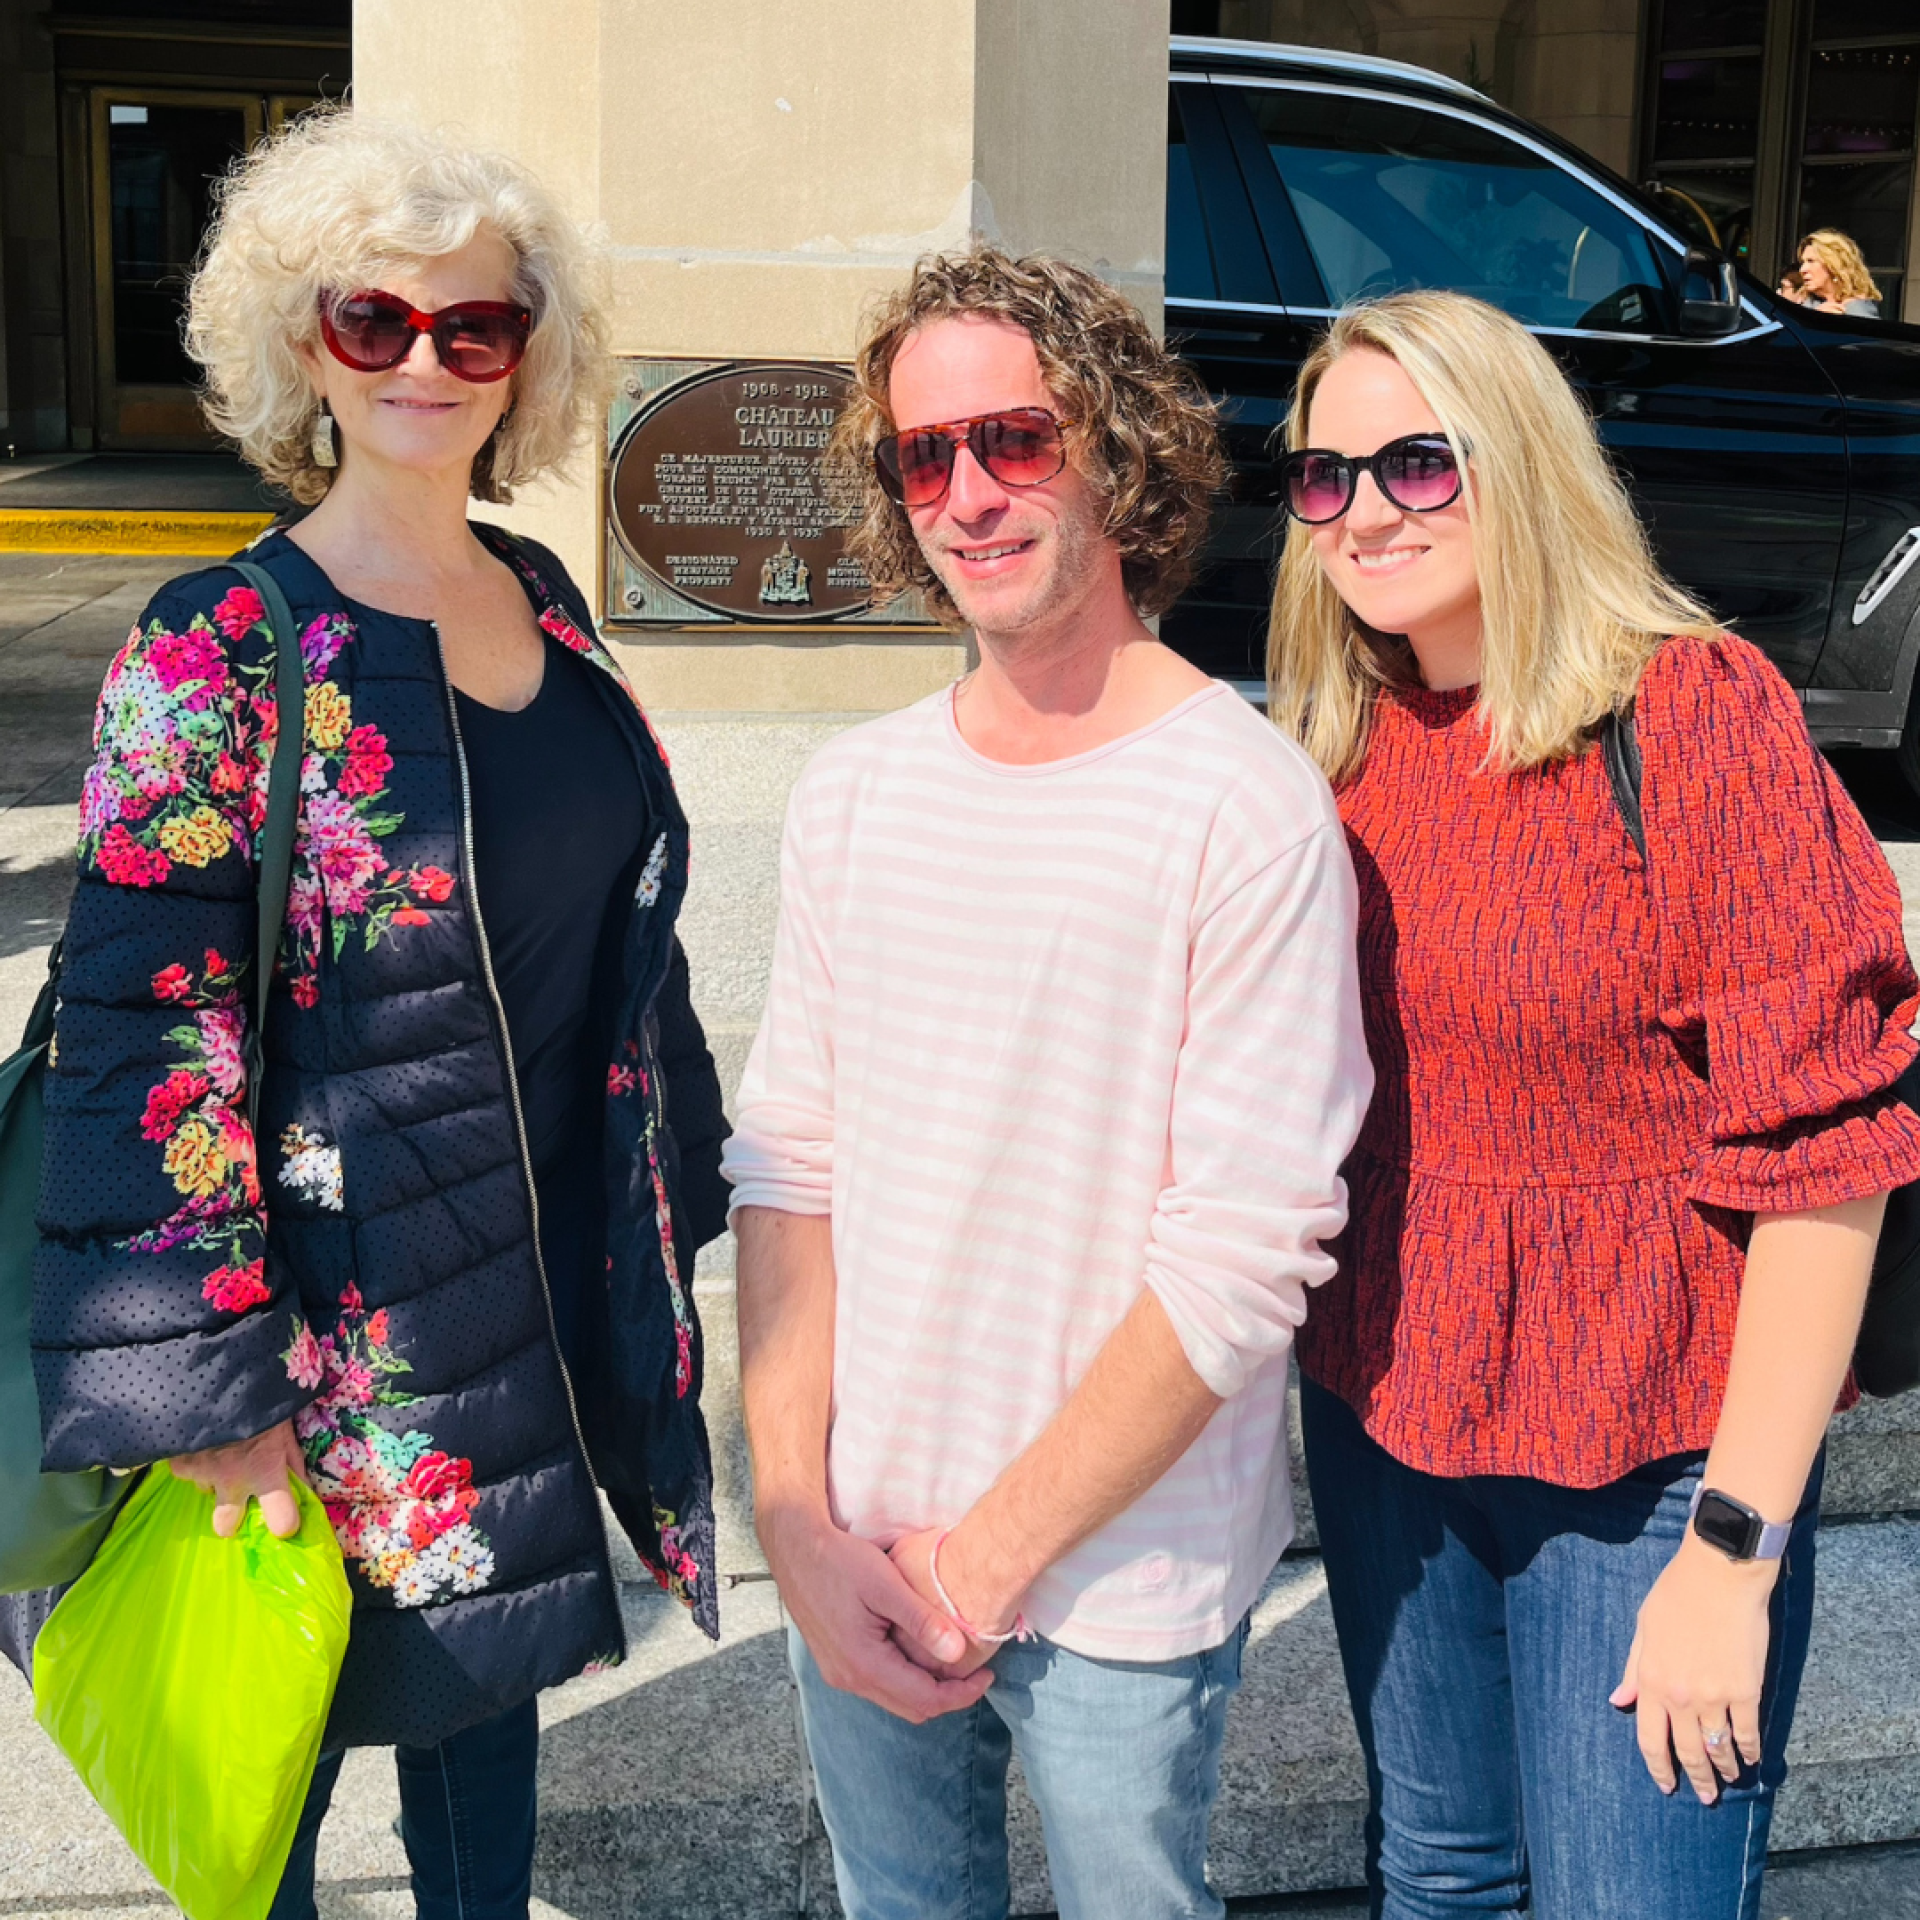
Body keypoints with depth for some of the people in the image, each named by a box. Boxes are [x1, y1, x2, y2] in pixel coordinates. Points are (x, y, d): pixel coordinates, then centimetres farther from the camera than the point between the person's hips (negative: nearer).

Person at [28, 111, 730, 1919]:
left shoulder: (541, 601, 4)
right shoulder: (218, 650, -16)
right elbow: (148, 1034, -18)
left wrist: (672, 1202, 16)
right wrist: (207, 1393, -19)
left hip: (559, 1281, 6)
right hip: (350, 1323, -5)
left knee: (486, 1672, 23)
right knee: (278, 1760, 12)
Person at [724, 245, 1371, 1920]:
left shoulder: (1245, 807, -15)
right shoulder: (853, 792, 3)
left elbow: (1245, 1256, -18)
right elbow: (786, 1161, 4)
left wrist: (989, 1555, -13)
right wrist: (798, 1521, -4)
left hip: (1124, 1583, -4)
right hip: (855, 1563, 5)